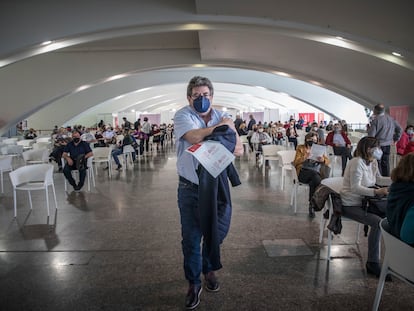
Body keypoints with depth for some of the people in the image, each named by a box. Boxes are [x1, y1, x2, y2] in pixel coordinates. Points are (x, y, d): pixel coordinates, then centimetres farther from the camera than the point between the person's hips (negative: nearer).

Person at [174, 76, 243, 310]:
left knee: (218, 230, 14)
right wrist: (221, 126, -16)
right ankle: (194, 283, 28)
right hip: (190, 189, -3)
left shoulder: (223, 117, 2)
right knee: (191, 237, 6)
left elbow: (239, 150, -5)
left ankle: (209, 270, 43)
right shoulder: (182, 116, -8)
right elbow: (195, 137, -30)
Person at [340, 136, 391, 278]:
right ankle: (373, 263, -15)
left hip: (364, 202, 9)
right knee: (377, 222, -27)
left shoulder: (373, 162, 9)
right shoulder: (357, 162, -19)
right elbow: (355, 188, -25)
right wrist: (376, 191, -35)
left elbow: (379, 179, 22)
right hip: (351, 205, -9)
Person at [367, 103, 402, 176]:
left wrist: (369, 128, 1)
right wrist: (396, 138, 19)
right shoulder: (391, 119, 5)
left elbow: (371, 135, -18)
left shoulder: (375, 120, -15)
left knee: (377, 164, 1)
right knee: (385, 163, 15)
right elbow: (399, 129, 12)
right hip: (388, 145, 6)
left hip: (378, 145, -6)